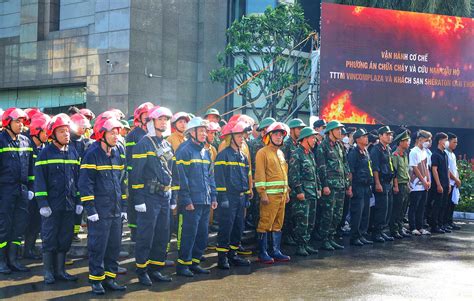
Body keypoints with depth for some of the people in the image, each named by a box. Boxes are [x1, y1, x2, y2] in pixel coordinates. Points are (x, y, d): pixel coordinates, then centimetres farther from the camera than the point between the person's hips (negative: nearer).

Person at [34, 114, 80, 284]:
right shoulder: (46, 153, -5)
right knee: (49, 239, 2)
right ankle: (48, 272, 12)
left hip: (69, 204, 5)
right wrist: (42, 203, -12)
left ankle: (60, 271, 20)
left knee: (65, 239, 9)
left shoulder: (73, 153, 9)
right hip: (52, 204, -4)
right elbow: (39, 180, -7)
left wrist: (79, 201, 9)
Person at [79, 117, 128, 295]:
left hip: (116, 211, 7)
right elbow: (85, 183, -11)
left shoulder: (117, 155, 12)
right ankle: (96, 281, 9)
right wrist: (90, 209, -15)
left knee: (114, 246, 9)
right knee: (98, 246, -2)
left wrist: (124, 207, 14)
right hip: (99, 212, -6)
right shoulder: (92, 155, -8)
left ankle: (110, 279, 19)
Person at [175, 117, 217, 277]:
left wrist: (213, 197, 13)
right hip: (191, 202, -8)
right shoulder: (184, 150, -9)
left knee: (202, 234, 12)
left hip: (205, 202, 8)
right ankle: (182, 265, 6)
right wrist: (186, 200, -17)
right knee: (188, 234, -4)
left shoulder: (205, 152, 17)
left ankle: (194, 263, 23)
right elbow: (181, 177, -14)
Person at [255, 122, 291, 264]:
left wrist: (287, 191, 19)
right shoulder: (263, 152, -6)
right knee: (265, 224, -6)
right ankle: (262, 253, 0)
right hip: (270, 194, -8)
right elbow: (260, 174, -12)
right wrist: (262, 193, -18)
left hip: (282, 194, 8)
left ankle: (276, 251, 17)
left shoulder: (280, 153, 19)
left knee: (278, 224, 11)